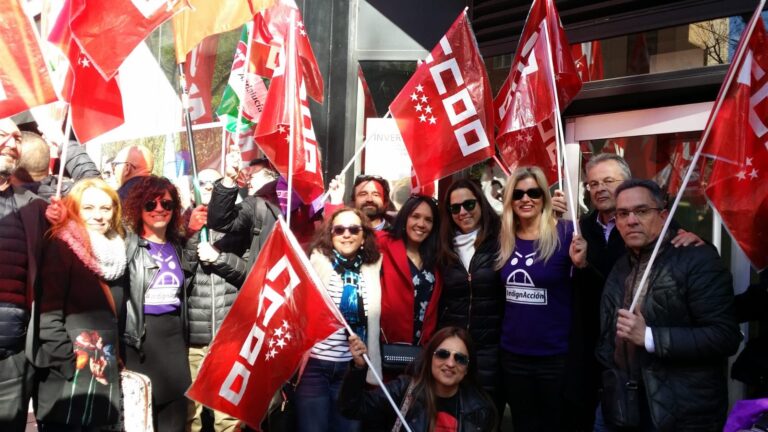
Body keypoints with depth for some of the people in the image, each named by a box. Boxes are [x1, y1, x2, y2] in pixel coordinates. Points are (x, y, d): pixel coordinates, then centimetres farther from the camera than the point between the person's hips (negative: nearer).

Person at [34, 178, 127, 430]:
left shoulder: (116, 251, 12)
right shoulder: (63, 246, -8)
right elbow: (47, 309, -15)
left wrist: (119, 358, 12)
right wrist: (66, 361, -17)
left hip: (106, 371, 7)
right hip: (68, 376, -6)